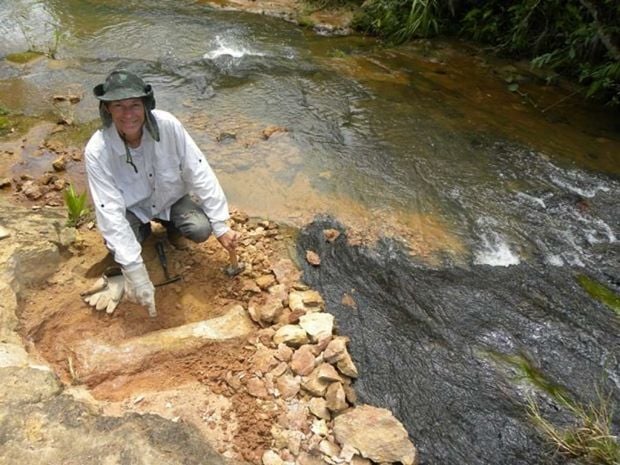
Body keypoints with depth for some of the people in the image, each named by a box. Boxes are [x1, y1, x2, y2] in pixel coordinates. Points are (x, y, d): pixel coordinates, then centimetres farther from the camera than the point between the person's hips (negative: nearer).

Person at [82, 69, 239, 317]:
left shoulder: (167, 125, -28)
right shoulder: (97, 151, -29)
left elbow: (200, 173, -22)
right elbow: (111, 213, -32)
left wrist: (220, 226, -22)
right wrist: (137, 275, -36)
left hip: (171, 197, 1)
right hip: (132, 207, -1)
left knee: (201, 228, -25)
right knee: (118, 242, -30)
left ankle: (172, 227, 12)